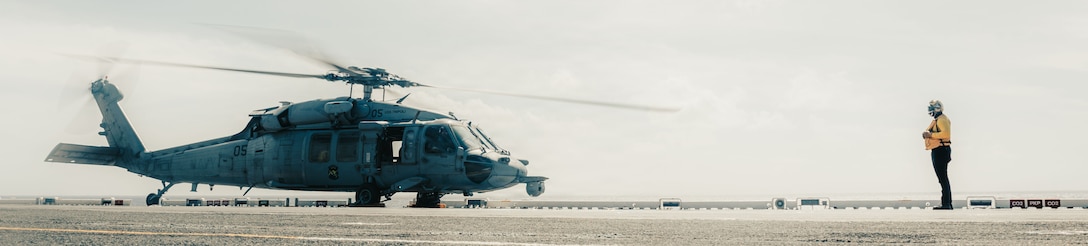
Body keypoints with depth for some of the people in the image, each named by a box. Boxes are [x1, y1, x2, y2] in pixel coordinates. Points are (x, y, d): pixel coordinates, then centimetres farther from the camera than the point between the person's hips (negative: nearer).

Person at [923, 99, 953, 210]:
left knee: (943, 178, -12)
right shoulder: (936, 120, 21)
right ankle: (947, 203, 16)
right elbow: (931, 134, 28)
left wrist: (931, 135, -22)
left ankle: (946, 204, -14)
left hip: (941, 150, -11)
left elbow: (946, 134, -26)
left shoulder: (942, 119, -12)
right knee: (942, 179, 12)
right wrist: (926, 134, 9)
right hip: (936, 151, 11)